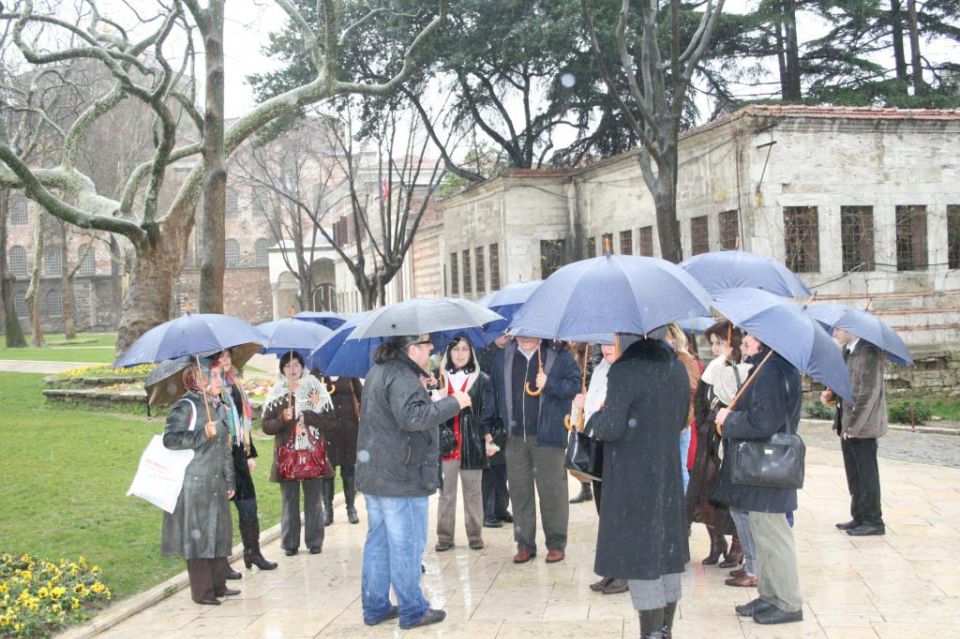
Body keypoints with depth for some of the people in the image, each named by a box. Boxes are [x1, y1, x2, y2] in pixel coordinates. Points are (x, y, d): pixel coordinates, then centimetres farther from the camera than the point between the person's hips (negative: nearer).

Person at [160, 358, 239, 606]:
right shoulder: (186, 407, -10)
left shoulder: (220, 408, 14)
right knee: (198, 536, -1)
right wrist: (203, 435, -23)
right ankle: (202, 591, 7)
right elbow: (170, 439, -19)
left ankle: (218, 585, 23)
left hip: (216, 483, 8)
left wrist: (229, 481, 17)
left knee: (219, 532, 12)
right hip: (193, 485, -7)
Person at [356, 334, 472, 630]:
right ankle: (412, 611, 9)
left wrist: (420, 390, 15)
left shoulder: (378, 372, 15)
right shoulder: (402, 377, -19)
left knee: (378, 543, 16)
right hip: (401, 479, -10)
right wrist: (453, 403, -23)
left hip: (372, 475, 10)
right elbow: (412, 417, -31)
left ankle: (375, 607, 23)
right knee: (407, 546, 0)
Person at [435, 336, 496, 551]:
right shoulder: (440, 378, 7)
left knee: (473, 491, 7)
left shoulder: (481, 379, 4)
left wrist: (488, 436, -8)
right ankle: (444, 536, 11)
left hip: (472, 443, -1)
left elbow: (487, 411, 2)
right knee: (446, 492, 4)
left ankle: (475, 535, 16)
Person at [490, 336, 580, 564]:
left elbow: (574, 385, -4)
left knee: (552, 491, 1)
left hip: (547, 436, -3)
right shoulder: (503, 358, 11)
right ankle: (524, 544, 17)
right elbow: (494, 392, 13)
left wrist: (549, 383, -19)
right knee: (519, 492, 7)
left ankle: (556, 544, 13)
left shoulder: (558, 356, 1)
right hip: (515, 437, 3)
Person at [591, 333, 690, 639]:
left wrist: (597, 418, 0)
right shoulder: (677, 367, 5)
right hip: (668, 475, 7)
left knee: (640, 558, 0)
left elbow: (610, 428, -20)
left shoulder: (625, 371, -18)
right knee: (667, 555, 15)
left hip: (632, 479, -7)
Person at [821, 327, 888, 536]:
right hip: (848, 426, 9)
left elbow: (869, 392, -20)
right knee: (854, 476, 15)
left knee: (866, 475, 0)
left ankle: (873, 521, 8)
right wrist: (831, 394, 2)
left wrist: (854, 425, -19)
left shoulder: (868, 352, -17)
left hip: (863, 427, -9)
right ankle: (859, 517, 25)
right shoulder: (847, 351, 12)